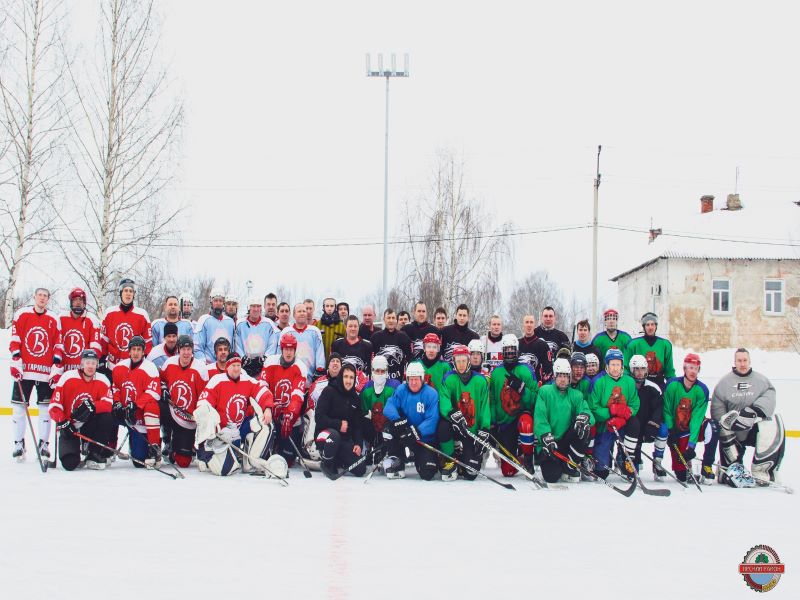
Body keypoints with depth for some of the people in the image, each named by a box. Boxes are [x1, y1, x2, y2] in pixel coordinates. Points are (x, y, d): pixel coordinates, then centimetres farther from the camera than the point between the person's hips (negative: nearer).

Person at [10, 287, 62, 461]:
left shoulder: (54, 320, 7)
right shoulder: (21, 315, 3)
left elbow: (58, 346, 6)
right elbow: (15, 341, 1)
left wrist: (57, 368, -1)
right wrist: (15, 361, -7)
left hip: (46, 371, 1)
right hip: (23, 369, -1)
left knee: (46, 408, 1)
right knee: (19, 407, 1)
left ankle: (43, 443, 9)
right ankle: (19, 443, 8)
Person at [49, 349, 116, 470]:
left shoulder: (102, 380, -3)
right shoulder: (68, 378, -10)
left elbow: (107, 405, -17)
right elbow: (54, 406, -9)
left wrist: (91, 407, -34)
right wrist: (63, 423, -21)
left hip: (90, 425, 3)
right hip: (69, 426, -3)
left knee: (107, 418, -29)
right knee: (70, 463, -24)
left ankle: (95, 455, -11)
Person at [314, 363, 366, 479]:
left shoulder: (355, 398, 9)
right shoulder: (329, 392, -9)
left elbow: (358, 425, 10)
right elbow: (319, 417, -16)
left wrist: (358, 444, -4)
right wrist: (338, 424, -22)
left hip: (344, 439, 5)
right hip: (325, 432, -5)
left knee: (360, 469, -10)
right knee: (334, 435, -42)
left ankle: (337, 461, 20)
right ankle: (326, 464, -13)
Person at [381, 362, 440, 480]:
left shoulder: (431, 394, -13)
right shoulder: (401, 390, -1)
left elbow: (432, 420, -19)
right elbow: (389, 407, -11)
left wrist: (416, 432, -32)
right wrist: (397, 420, -32)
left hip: (425, 438, -4)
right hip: (403, 434, 4)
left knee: (427, 473, -19)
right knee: (389, 426, -25)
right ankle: (395, 462, -9)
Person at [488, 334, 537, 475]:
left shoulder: (526, 370, -4)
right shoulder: (496, 372, 4)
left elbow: (535, 398, -8)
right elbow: (492, 400, 10)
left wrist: (521, 387, -23)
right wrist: (492, 424, 5)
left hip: (523, 413, -2)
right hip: (504, 420, 2)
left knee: (525, 423, -42)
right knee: (508, 471, -1)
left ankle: (527, 459, -19)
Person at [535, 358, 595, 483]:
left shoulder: (576, 395, 8)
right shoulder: (545, 391, -1)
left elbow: (586, 411, -7)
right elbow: (539, 417, -12)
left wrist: (584, 417, -32)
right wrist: (546, 437, -26)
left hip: (566, 441, 3)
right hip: (549, 444, -3)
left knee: (584, 429, -27)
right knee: (552, 476, -24)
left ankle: (569, 468, -10)